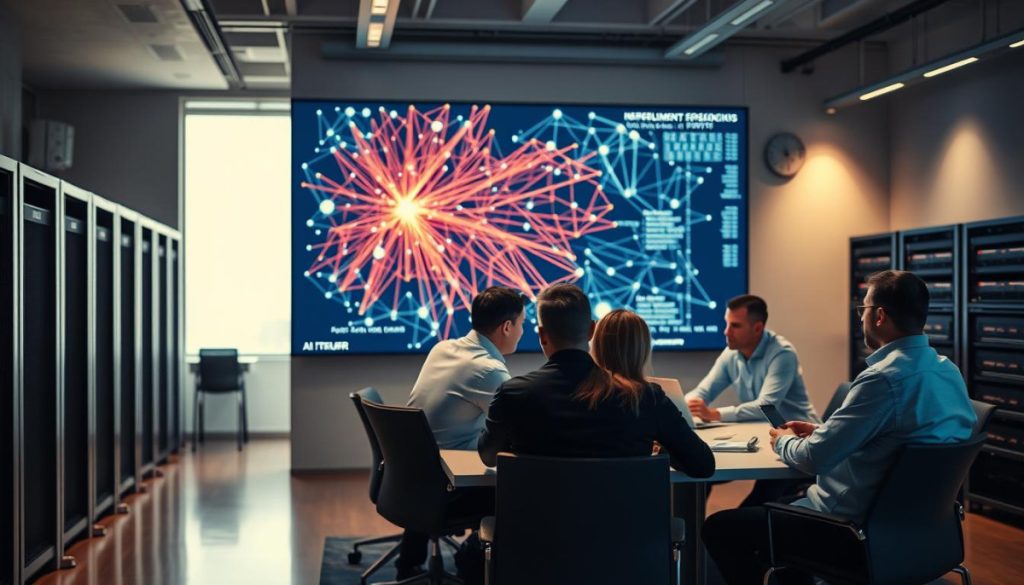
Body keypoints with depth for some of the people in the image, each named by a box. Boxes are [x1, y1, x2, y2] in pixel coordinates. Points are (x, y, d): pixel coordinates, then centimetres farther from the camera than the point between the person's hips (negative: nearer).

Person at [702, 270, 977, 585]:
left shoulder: (884, 378, -26)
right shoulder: (948, 371, 3)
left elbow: (815, 459, -22)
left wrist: (784, 441, 0)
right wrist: (822, 431, 14)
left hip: (854, 525, -9)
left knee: (718, 528, 2)